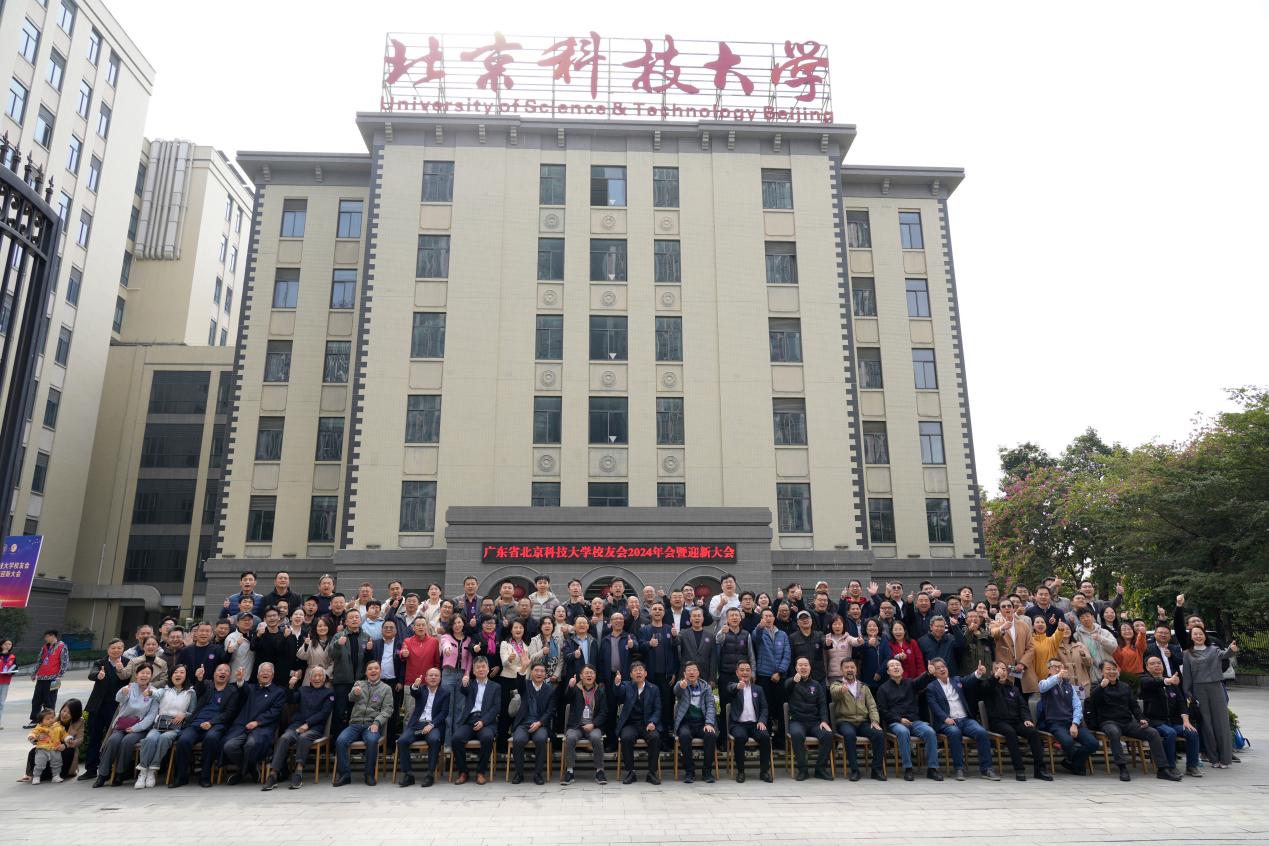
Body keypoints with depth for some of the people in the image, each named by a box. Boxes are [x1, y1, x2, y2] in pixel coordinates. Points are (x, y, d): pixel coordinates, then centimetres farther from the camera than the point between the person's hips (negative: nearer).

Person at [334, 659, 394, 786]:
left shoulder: (386, 688, 11)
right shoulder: (359, 684, 16)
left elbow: (387, 710, 2)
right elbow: (350, 698, -5)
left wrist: (377, 722, -17)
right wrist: (355, 692, -31)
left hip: (372, 725, -2)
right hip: (355, 723, 2)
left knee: (372, 741, -33)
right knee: (340, 741, -26)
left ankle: (369, 774, -14)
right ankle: (344, 774, -11)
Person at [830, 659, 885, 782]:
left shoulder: (863, 687, 19)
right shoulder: (836, 685, 3)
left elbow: (872, 705, 11)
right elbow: (834, 691, -22)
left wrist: (875, 721, -9)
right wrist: (841, 689, -48)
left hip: (863, 722, 4)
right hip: (844, 721, -4)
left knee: (879, 734, -23)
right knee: (850, 734, -36)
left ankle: (877, 769, -11)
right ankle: (854, 770, -25)